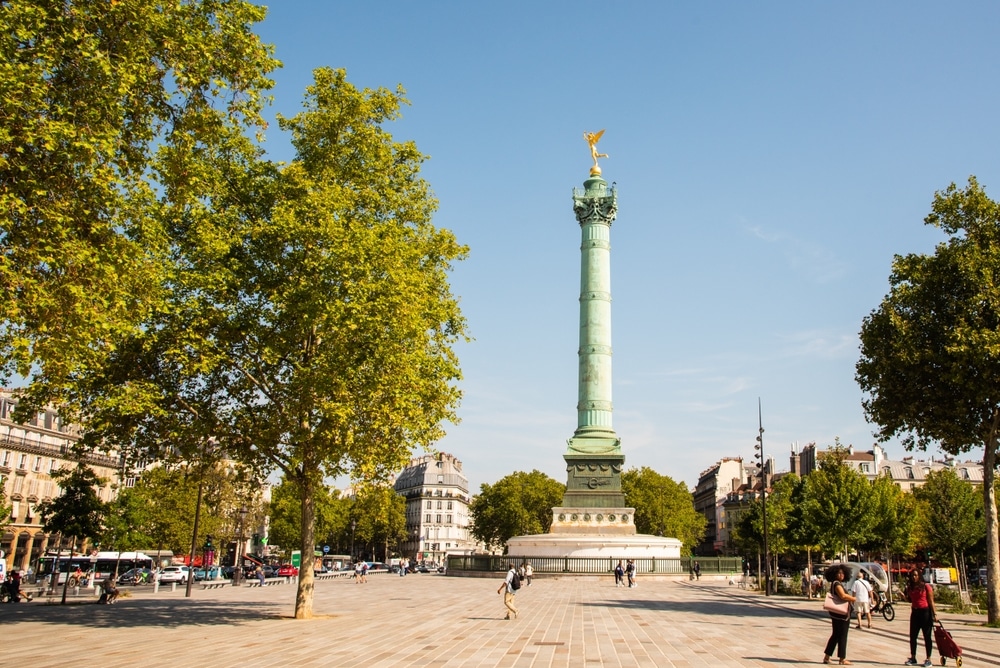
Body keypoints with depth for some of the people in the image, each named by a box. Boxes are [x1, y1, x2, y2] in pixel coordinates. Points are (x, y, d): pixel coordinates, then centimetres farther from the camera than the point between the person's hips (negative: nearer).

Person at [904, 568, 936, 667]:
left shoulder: (926, 586, -8)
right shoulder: (910, 587, 9)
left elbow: (931, 601, -8)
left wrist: (934, 614, -11)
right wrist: (904, 594, 0)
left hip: (925, 612, -6)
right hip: (915, 612, 6)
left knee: (927, 636, 2)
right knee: (912, 636, 8)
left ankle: (928, 660, 9)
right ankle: (913, 658, 17)